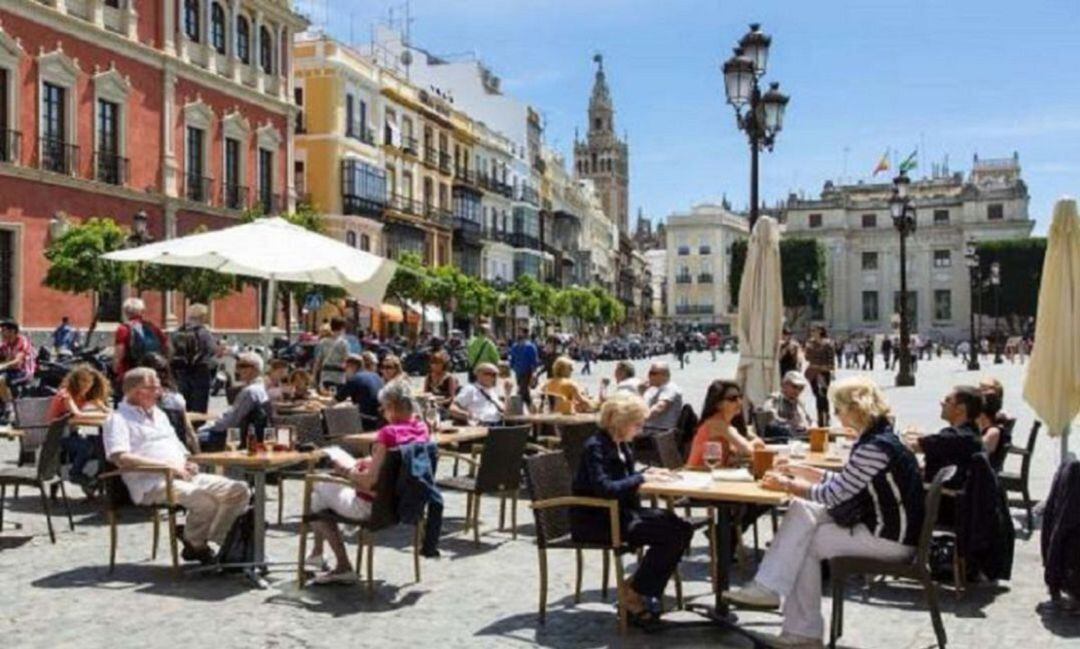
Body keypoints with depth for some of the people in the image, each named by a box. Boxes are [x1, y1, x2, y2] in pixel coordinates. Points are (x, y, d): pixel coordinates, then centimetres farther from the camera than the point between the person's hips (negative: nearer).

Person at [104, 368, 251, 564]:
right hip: (152, 484, -8)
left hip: (183, 477, 8)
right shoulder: (118, 419, 1)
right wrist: (167, 465, -18)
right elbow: (121, 457, -15)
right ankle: (194, 545, -7)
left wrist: (188, 463, 6)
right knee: (205, 500, -33)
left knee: (239, 491, -10)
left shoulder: (159, 414, 26)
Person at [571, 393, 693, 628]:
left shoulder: (622, 446, 12)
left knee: (681, 528, -9)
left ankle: (643, 592, -1)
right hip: (593, 520, -9)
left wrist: (647, 473, 2)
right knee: (669, 534, -22)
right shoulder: (595, 447, -15)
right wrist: (641, 478, -21)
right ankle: (633, 593, -5)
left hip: (619, 513, 9)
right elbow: (604, 488, -27)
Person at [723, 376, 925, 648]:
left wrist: (786, 485, -9)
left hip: (891, 538, -10)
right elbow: (843, 483, 16)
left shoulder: (876, 447, -24)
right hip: (876, 523, 10)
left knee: (808, 544, -6)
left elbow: (834, 494, -21)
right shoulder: (874, 439, 8)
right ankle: (769, 586, -3)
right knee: (802, 511, 1)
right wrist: (798, 470, 13)